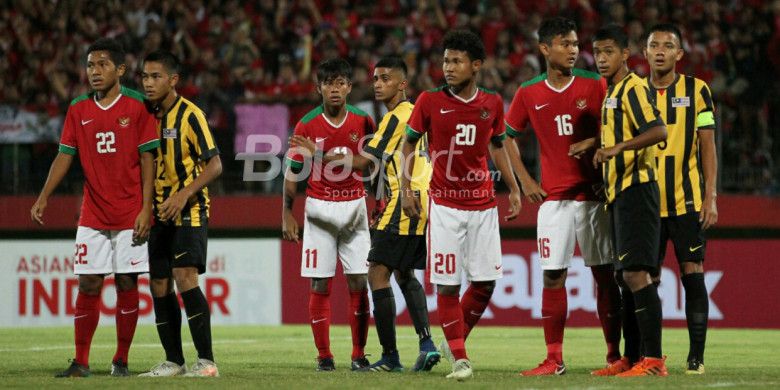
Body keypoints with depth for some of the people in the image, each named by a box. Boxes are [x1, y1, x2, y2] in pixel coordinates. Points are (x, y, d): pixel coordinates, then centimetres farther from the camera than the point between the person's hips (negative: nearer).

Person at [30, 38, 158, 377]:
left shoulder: (137, 106, -3)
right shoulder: (78, 109, 7)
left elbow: (147, 159, -4)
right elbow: (65, 155, 8)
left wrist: (146, 209, -10)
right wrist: (43, 197, -3)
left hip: (130, 216, -3)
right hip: (92, 216, 3)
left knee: (127, 285, 0)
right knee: (88, 286, 0)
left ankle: (121, 360, 9)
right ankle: (80, 362, 5)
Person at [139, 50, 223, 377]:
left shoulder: (189, 115, -11)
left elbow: (214, 165, -13)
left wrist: (183, 195, -23)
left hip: (189, 211, -7)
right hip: (160, 213, 7)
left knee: (185, 277, -19)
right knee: (159, 286, 6)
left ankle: (206, 361, -17)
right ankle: (173, 361, 15)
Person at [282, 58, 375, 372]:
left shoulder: (363, 121, -1)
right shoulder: (307, 126, -5)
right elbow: (292, 173, 1)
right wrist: (287, 216, 0)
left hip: (354, 205, 1)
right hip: (319, 208, -1)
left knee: (358, 282, 0)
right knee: (320, 284, -2)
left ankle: (359, 354, 5)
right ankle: (324, 355, 5)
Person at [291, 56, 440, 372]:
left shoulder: (397, 117, -11)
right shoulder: (414, 114, 18)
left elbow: (362, 162, -17)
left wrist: (319, 154, -12)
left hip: (404, 203, -10)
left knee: (378, 274, -8)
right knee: (405, 275, 19)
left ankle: (390, 356, -9)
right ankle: (426, 344, 11)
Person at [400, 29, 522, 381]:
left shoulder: (492, 103, 2)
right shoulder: (430, 101, -5)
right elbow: (409, 143, 5)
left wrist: (513, 188, 12)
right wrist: (405, 186, -5)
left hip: (483, 203, 3)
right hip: (444, 204, -3)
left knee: (486, 281, 1)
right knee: (447, 283, -5)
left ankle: (454, 340, 22)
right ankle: (459, 356, 4)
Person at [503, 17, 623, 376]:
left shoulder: (596, 85, -1)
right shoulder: (529, 94, 4)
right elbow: (508, 137, 16)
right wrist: (525, 181, 8)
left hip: (594, 195, -1)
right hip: (554, 198, 1)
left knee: (604, 275, 2)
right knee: (552, 277, -2)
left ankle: (614, 354, 8)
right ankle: (554, 360, 2)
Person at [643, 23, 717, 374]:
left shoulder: (696, 91, 2)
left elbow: (708, 147, 2)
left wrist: (711, 198, -6)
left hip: (687, 200, -2)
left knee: (693, 274, -5)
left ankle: (696, 355, -1)